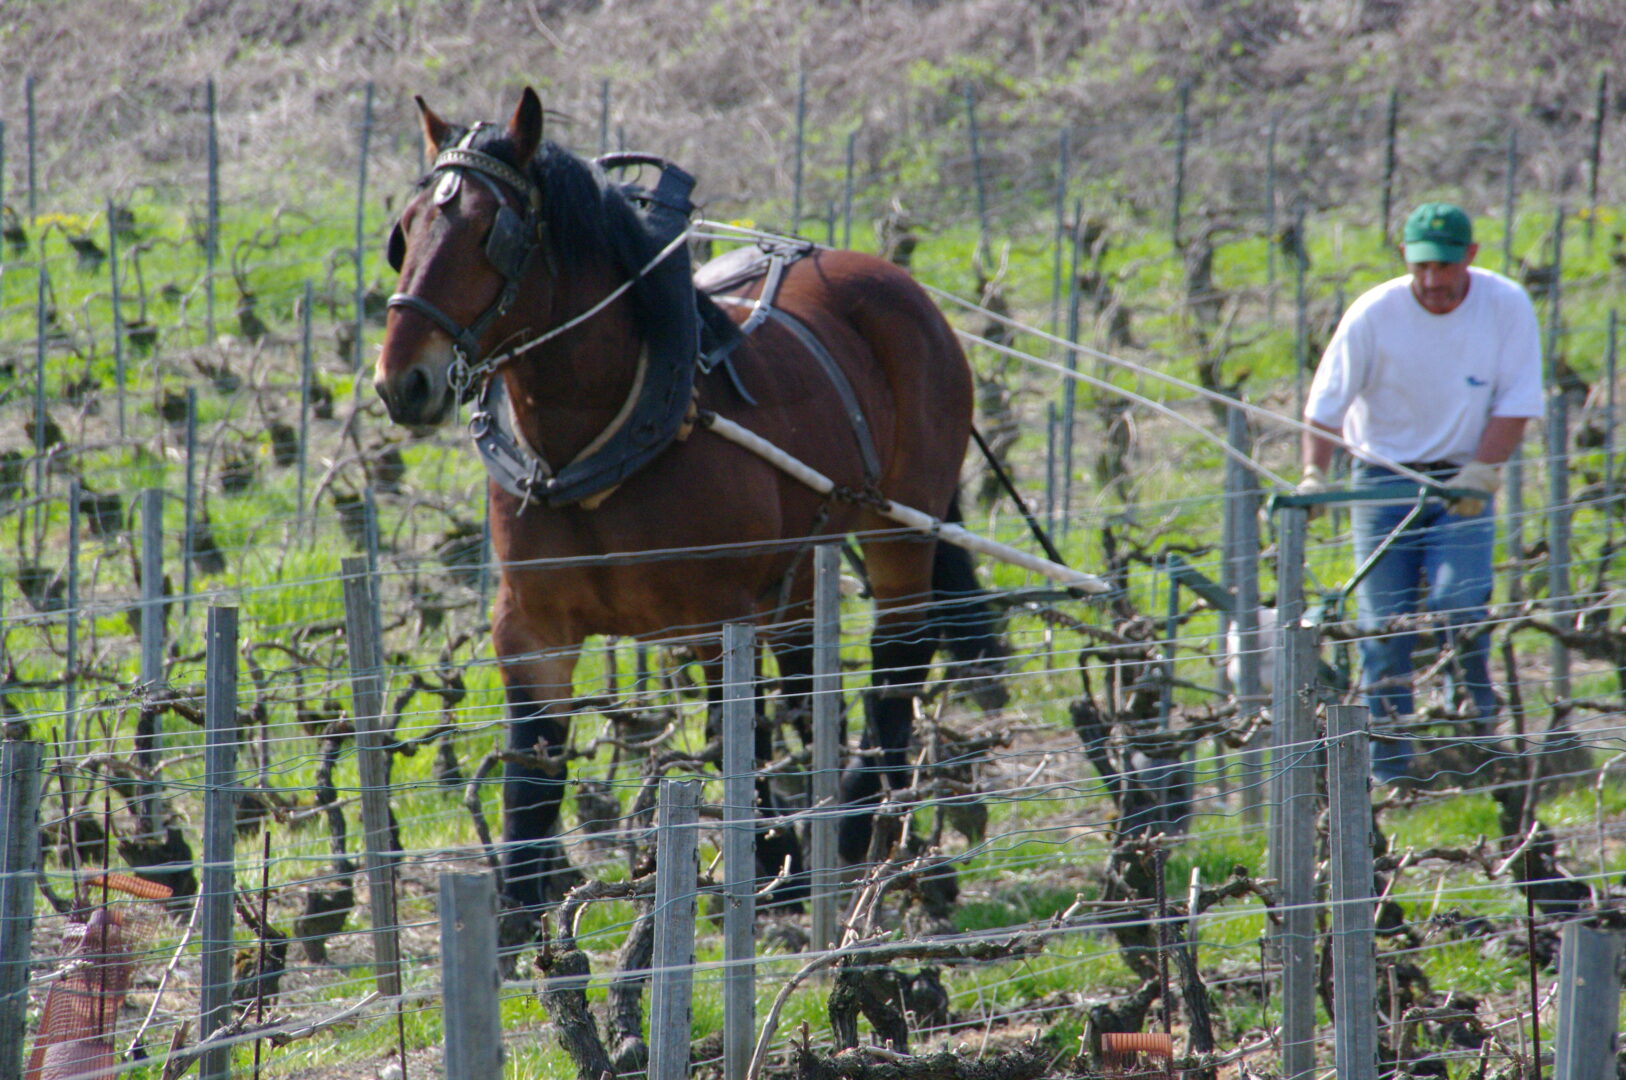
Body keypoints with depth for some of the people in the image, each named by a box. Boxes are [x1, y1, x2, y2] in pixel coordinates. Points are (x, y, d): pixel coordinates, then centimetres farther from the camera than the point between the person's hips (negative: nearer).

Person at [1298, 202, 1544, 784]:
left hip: (1463, 479, 0)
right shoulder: (1373, 315, -11)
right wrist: (1314, 475, -24)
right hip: (1385, 482, 0)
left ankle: (1476, 725, 1)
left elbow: (1516, 402, -7)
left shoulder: (1507, 306, -8)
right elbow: (1325, 405, -11)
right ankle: (1389, 773, 3)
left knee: (1458, 604, -19)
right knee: (1383, 625, -3)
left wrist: (1481, 473, -18)